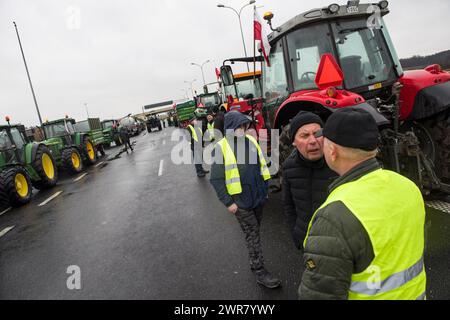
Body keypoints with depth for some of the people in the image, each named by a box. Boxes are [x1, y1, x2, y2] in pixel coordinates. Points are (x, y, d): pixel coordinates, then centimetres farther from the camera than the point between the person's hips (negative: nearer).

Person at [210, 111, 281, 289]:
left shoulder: (251, 141, 4)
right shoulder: (221, 147, -13)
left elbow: (262, 166, 14)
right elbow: (216, 179, -12)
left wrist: (265, 189, 13)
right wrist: (228, 202, -14)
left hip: (258, 196, 5)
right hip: (240, 200, -5)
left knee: (255, 231, 19)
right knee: (252, 234, 1)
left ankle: (254, 261, 37)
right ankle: (260, 272, 12)